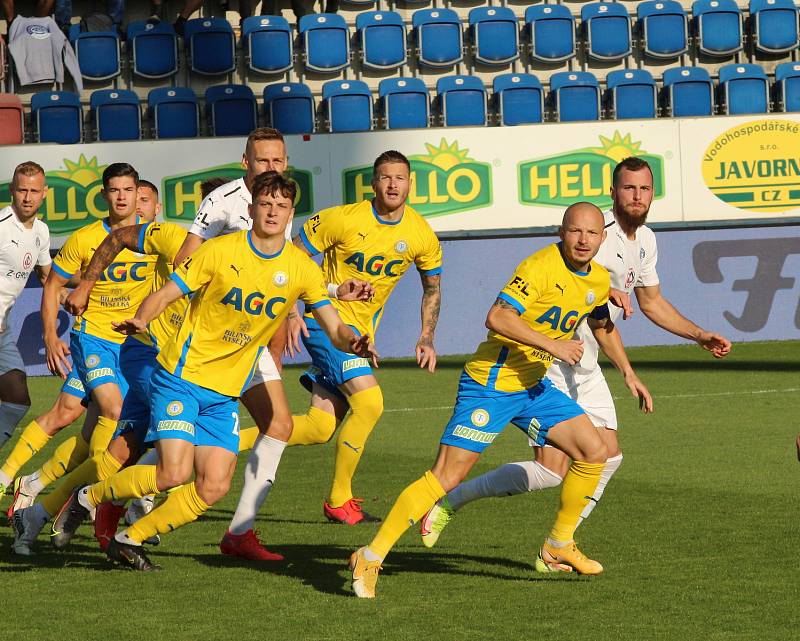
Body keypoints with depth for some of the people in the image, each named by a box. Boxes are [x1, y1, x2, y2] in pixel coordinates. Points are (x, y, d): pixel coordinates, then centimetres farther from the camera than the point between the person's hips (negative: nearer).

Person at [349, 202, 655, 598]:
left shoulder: (599, 280, 7)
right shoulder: (541, 267, -19)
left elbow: (602, 326, 29)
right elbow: (497, 317, -30)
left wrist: (629, 373, 29)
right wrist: (551, 345, -30)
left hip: (533, 386, 8)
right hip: (490, 384, -8)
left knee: (594, 452, 2)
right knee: (446, 476, -13)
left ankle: (559, 544, 19)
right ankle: (370, 558, -10)